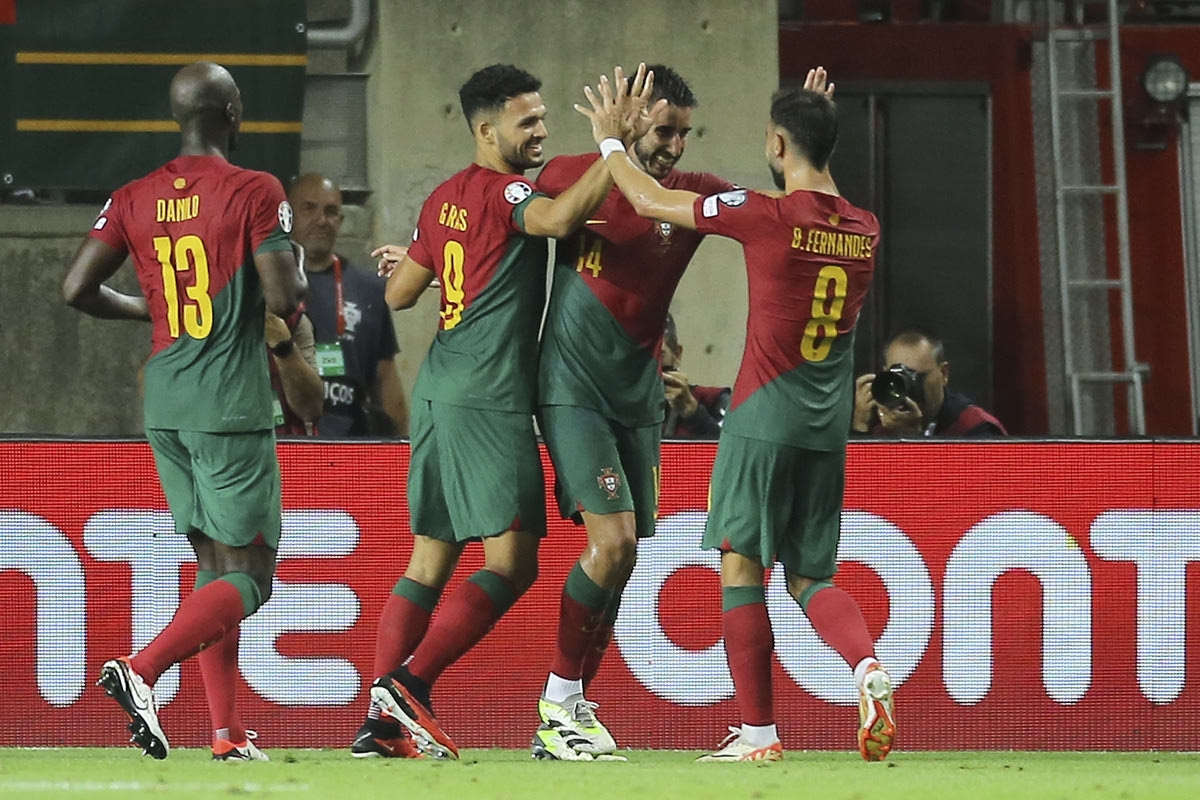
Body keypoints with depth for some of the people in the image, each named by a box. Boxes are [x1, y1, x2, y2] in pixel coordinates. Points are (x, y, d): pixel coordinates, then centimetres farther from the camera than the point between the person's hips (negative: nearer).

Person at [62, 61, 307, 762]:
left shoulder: (135, 199, 6)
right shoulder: (255, 192, -10)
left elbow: (78, 289, 2)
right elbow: (284, 299, -15)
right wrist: (300, 272, 8)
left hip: (165, 404, 7)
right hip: (232, 407, -7)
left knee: (214, 564, 15)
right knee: (249, 577, -4)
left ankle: (229, 732, 10)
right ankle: (142, 671, -25)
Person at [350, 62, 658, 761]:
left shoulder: (445, 199, 16)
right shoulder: (503, 190, -8)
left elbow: (400, 293, 24)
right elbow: (560, 218, -30)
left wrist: (405, 263, 44)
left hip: (439, 389, 9)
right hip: (488, 395, -9)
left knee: (431, 561, 11)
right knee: (512, 562, -9)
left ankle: (383, 720, 9)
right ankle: (409, 685, -13)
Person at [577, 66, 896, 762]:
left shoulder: (767, 216, -12)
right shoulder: (865, 230, 5)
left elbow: (650, 200, -2)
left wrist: (610, 139, 13)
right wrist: (817, 124, 31)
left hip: (766, 417, -6)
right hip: (830, 425, 6)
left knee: (741, 565, 3)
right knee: (811, 574, 13)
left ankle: (759, 732, 1)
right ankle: (868, 667, -16)